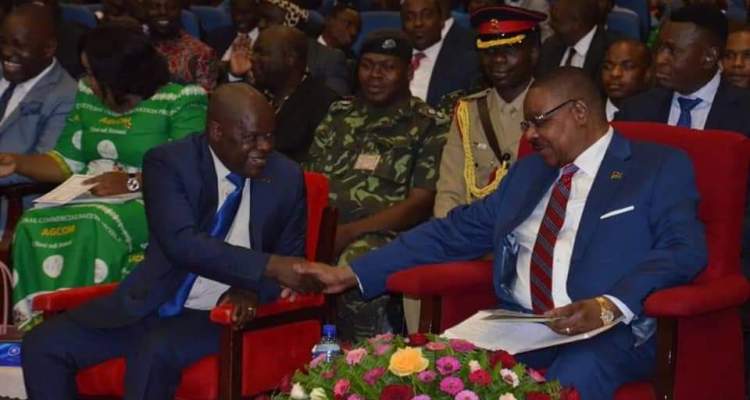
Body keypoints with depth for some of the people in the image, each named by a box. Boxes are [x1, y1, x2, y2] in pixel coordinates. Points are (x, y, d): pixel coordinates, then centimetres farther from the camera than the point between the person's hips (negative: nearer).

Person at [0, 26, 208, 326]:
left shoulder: (181, 103, -6)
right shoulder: (89, 97, 15)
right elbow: (68, 161, 14)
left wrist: (133, 182, -24)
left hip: (153, 203, -5)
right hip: (90, 198, 6)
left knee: (96, 226, -37)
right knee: (33, 226, -26)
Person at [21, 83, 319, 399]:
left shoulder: (286, 177, -2)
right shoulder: (169, 162, -9)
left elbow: (291, 258, 8)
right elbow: (182, 243, -23)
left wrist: (251, 291, -15)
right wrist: (269, 266, -33)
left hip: (218, 315, -2)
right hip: (153, 303, 2)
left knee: (156, 351, -33)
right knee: (43, 344, -13)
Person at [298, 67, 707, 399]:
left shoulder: (661, 167, 4)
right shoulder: (528, 170, 23)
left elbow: (685, 249, -10)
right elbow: (456, 230, 21)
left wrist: (607, 307, -27)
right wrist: (353, 274, 12)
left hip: (611, 332, -5)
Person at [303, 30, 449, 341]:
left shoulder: (430, 126, 9)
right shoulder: (339, 115, 24)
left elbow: (420, 204, 0)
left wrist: (350, 232, -11)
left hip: (384, 234, -4)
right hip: (325, 227, 4)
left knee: (357, 264, -38)